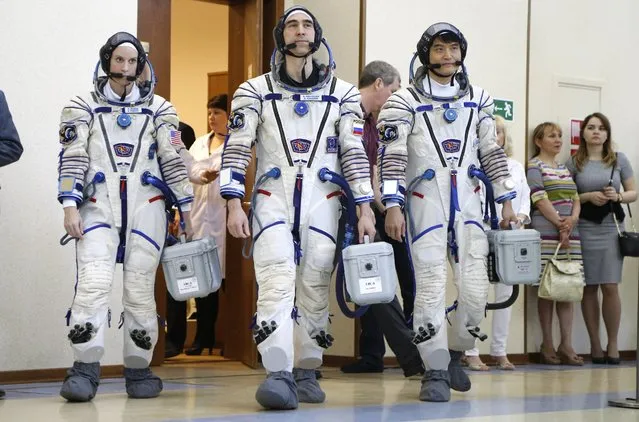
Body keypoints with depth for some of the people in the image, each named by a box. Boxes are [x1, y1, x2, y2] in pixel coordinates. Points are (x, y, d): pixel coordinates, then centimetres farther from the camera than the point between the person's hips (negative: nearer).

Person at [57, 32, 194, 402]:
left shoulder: (158, 108, 13)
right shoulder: (84, 108, 10)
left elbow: (173, 160, 11)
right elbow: (72, 160, 3)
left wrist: (187, 209, 7)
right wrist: (70, 206, -7)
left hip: (145, 205, 1)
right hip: (99, 205, -1)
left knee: (141, 288, -2)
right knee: (93, 281, -16)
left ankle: (139, 370, 7)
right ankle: (86, 370, -16)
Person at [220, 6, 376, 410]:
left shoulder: (342, 93, 10)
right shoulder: (255, 91, 6)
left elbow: (355, 153, 7)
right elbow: (236, 149, 1)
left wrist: (365, 210, 1)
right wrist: (234, 205, -8)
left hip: (322, 200, 2)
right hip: (272, 199, -2)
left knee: (314, 289, 2)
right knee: (277, 282, -17)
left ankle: (306, 373, 13)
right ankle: (279, 376, -23)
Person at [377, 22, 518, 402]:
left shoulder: (478, 100, 12)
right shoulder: (405, 101, -1)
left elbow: (492, 152, 15)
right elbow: (391, 157, -7)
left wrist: (506, 200, 11)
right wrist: (393, 206, -14)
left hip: (467, 203, 4)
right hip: (426, 203, -4)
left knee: (476, 289, -2)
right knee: (431, 289, -7)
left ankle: (455, 354, 22)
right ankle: (435, 372, 1)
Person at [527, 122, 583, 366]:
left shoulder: (564, 168, 20)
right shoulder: (534, 166, 1)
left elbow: (576, 199, 15)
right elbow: (540, 200, -9)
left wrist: (572, 220, -5)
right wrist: (560, 224, -13)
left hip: (569, 234, 6)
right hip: (546, 233, -6)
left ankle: (566, 345, 3)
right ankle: (547, 345, 0)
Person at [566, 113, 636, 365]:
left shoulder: (619, 159, 8)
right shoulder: (574, 162, 6)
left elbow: (633, 193, 11)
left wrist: (617, 196, -9)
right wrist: (587, 197, -11)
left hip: (612, 229, 0)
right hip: (584, 228, 0)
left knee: (610, 287, -7)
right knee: (589, 287, 0)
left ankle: (613, 344, 3)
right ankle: (595, 344, 8)